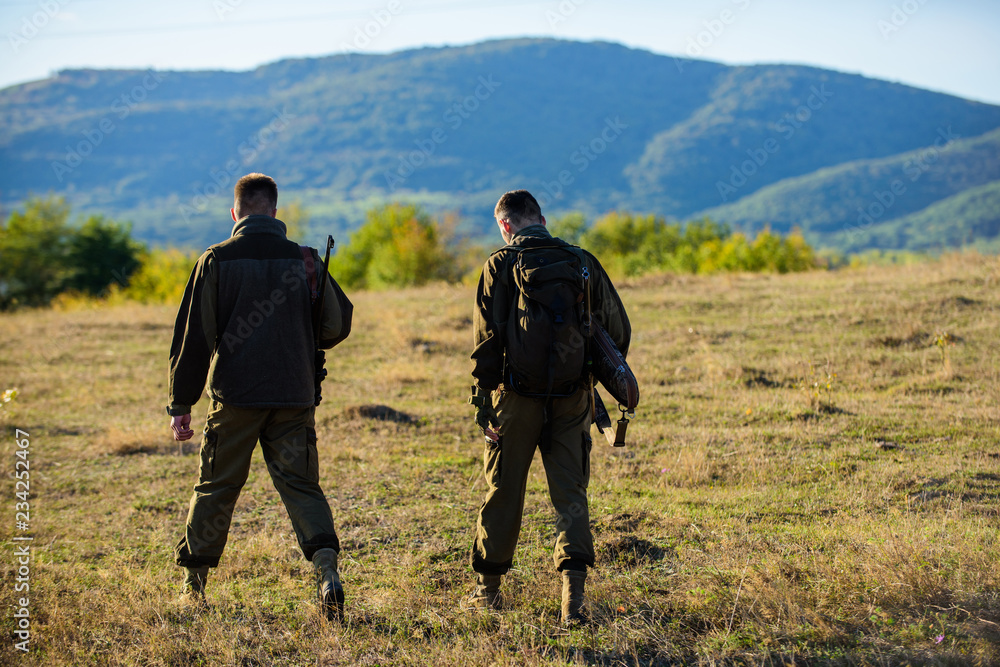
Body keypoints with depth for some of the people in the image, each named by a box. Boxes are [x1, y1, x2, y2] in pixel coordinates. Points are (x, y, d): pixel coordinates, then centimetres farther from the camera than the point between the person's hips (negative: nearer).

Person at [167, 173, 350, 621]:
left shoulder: (217, 261, -4)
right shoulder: (305, 260, 2)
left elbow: (194, 337, -3)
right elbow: (337, 326, 8)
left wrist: (181, 405, 2)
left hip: (234, 397, -1)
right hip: (294, 397, 1)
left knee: (217, 487, 11)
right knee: (301, 484, 5)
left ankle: (193, 584, 19)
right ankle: (326, 564, -16)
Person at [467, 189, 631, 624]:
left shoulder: (501, 265, -5)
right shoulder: (582, 262, 3)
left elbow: (487, 339, -10)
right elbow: (618, 331, 6)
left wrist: (483, 402, -6)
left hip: (517, 396, -2)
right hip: (572, 400, 2)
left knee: (503, 492, 11)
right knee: (570, 493, 5)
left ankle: (488, 588, 23)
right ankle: (573, 590, -11)